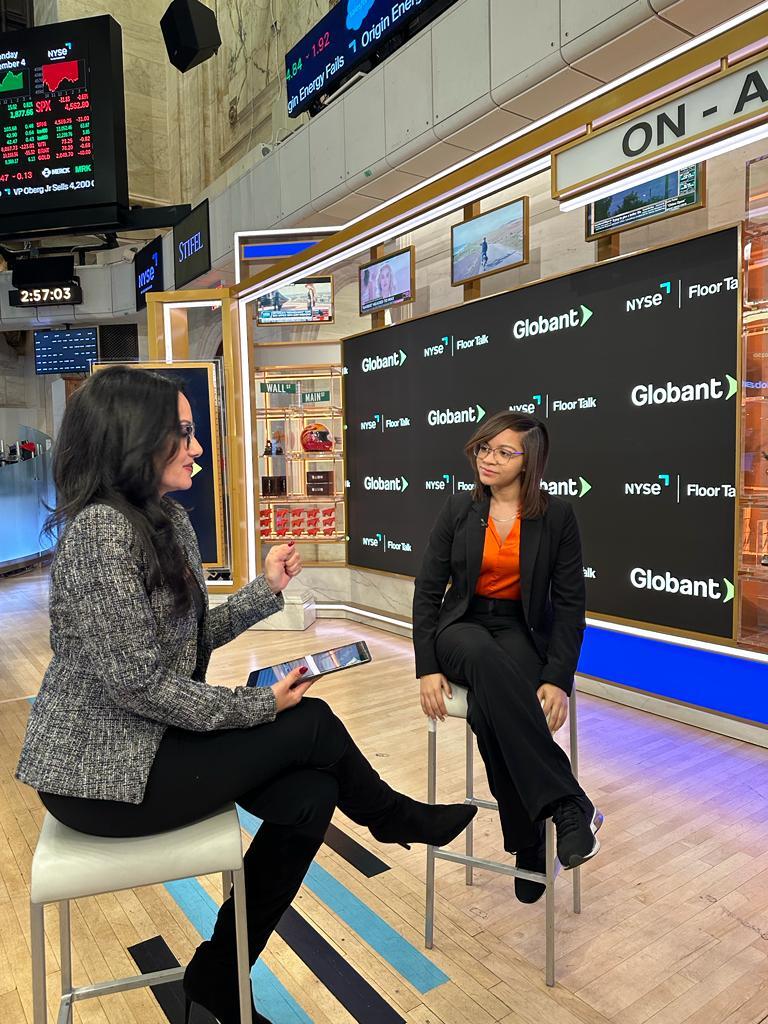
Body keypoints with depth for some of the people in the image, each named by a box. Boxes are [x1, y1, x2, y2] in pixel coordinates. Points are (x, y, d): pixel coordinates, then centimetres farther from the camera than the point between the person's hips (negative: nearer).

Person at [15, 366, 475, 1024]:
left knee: (310, 796, -4)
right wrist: (260, 707, -17)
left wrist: (267, 590, 0)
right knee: (311, 724, -8)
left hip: (149, 739, 8)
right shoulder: (101, 528, -23)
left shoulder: (168, 522, 7)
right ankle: (395, 818, 24)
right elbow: (135, 681, -25)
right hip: (102, 772, -8)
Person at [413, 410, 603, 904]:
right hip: (463, 626, 1)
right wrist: (428, 668, -11)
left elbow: (570, 603, -5)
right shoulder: (459, 509, 0)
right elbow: (428, 590, -1)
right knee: (489, 662, -37)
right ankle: (569, 804, -32)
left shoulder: (557, 515, -4)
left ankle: (529, 845, -13)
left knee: (490, 712, -33)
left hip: (525, 630, -1)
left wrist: (558, 679, -17)